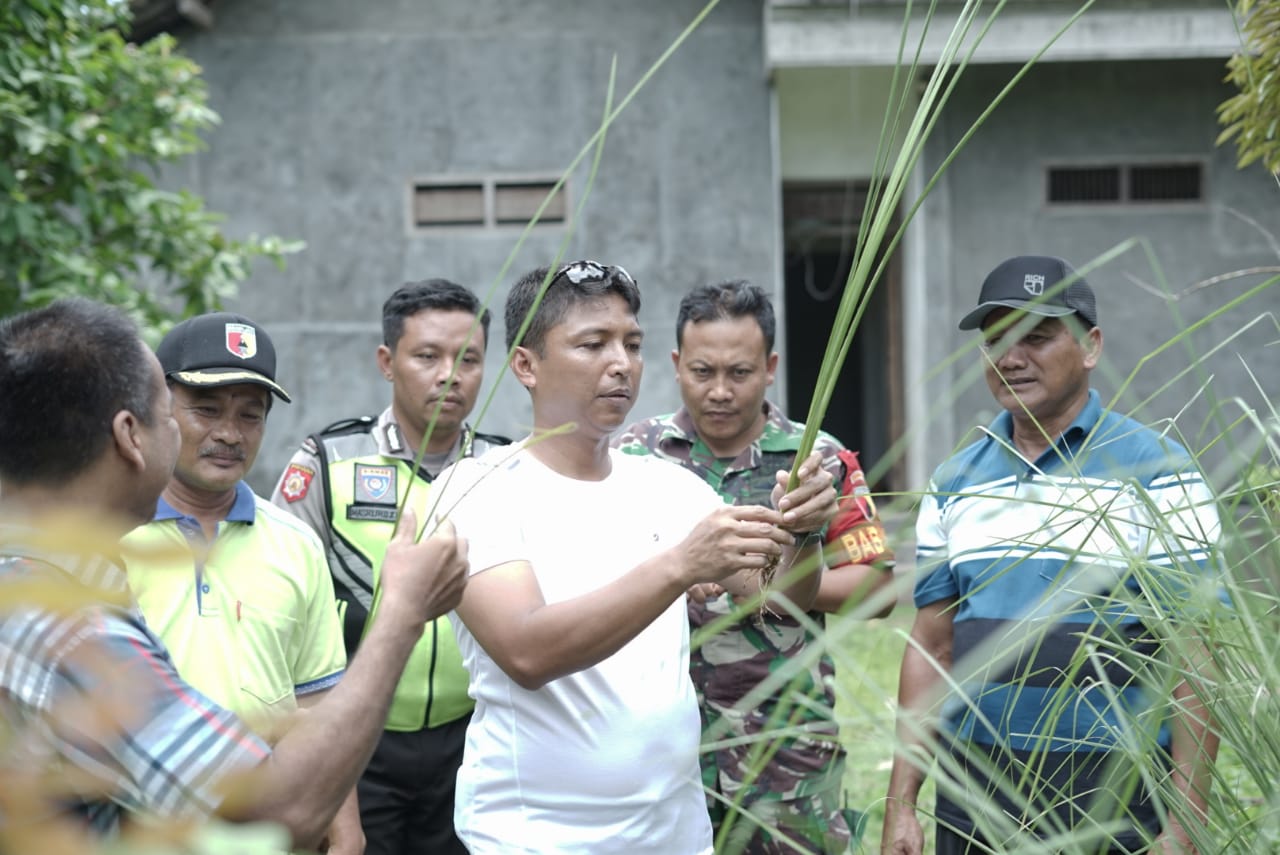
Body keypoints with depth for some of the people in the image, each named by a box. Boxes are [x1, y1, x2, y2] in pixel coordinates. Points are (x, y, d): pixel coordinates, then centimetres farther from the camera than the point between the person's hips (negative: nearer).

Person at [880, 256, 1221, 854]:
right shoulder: (953, 484, 8)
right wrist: (900, 804, 5)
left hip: (1115, 805, -4)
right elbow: (931, 648, 10)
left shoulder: (1157, 470, -6)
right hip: (972, 806, 4)